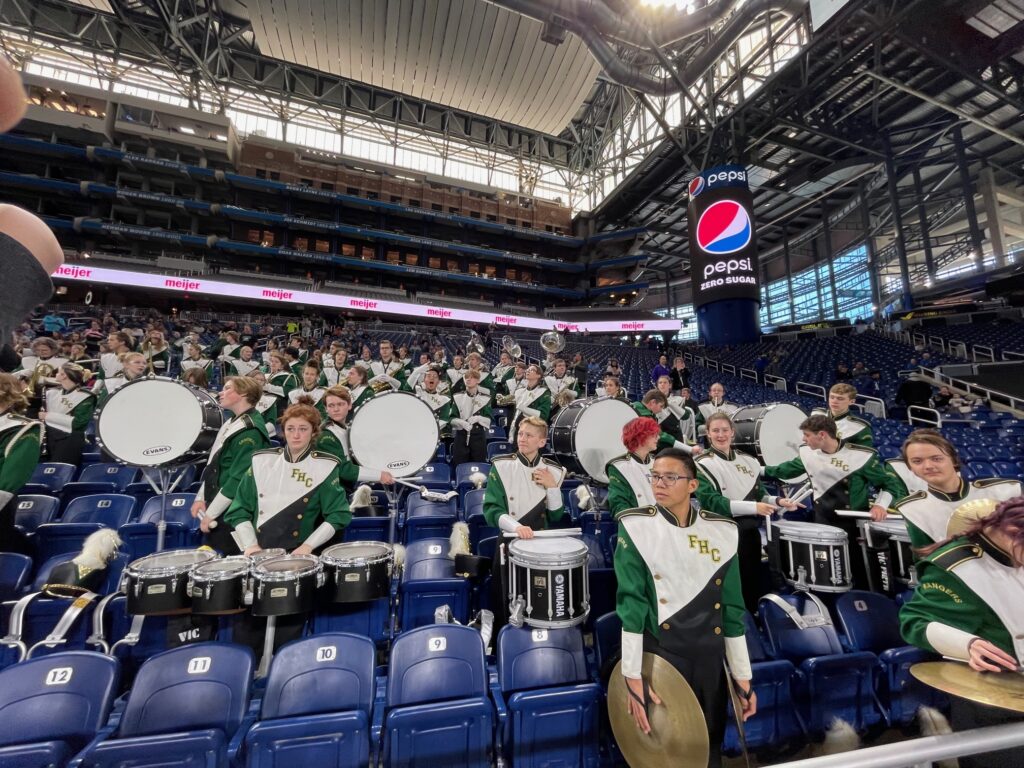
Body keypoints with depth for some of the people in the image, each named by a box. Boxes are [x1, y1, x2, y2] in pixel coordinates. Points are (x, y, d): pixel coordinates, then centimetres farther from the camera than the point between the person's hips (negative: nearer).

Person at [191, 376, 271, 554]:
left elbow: (239, 479, -22)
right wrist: (201, 498, 10)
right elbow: (213, 465, 17)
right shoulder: (231, 423, 10)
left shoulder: (250, 431, -19)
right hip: (217, 509, 9)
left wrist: (211, 513, -16)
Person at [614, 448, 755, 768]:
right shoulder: (636, 526, -11)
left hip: (710, 662, 3)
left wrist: (743, 675, 7)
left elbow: (732, 607, 6)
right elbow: (631, 602, -13)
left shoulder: (721, 531, 0)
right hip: (660, 658, -3)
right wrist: (633, 676, -14)